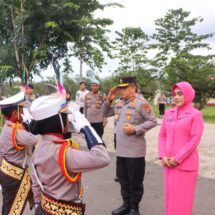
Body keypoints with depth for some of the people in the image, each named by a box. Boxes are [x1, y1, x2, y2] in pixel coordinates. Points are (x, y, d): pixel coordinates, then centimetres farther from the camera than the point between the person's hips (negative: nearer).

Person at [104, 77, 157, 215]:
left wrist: (135, 129, -21)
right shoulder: (119, 103, 8)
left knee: (135, 181, 9)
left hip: (135, 151, -7)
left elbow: (153, 121, -13)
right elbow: (106, 114, 18)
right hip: (120, 149, 7)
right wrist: (109, 100, 3)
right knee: (123, 179, 19)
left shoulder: (141, 103, -13)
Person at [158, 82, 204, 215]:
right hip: (168, 163, 5)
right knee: (170, 195, 16)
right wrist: (163, 156, -6)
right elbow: (162, 135, 7)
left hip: (186, 164, -4)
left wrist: (177, 159, -15)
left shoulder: (195, 114, -8)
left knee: (182, 198, 7)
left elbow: (194, 140, -13)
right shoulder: (169, 113, 6)